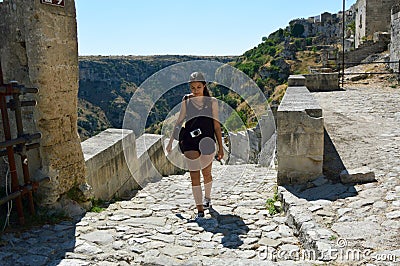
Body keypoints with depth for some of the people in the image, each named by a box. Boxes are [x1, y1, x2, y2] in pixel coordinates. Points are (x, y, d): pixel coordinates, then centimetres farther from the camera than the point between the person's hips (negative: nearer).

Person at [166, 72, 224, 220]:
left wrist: (221, 147, 4)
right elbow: (179, 122, 13)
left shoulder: (212, 102, 4)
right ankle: (200, 210, 3)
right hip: (190, 142, 0)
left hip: (207, 142, 1)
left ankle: (207, 197, 43)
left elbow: (216, 125, 7)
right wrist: (171, 141, 12)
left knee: (206, 174, 13)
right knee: (194, 176, -3)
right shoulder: (186, 102, 5)